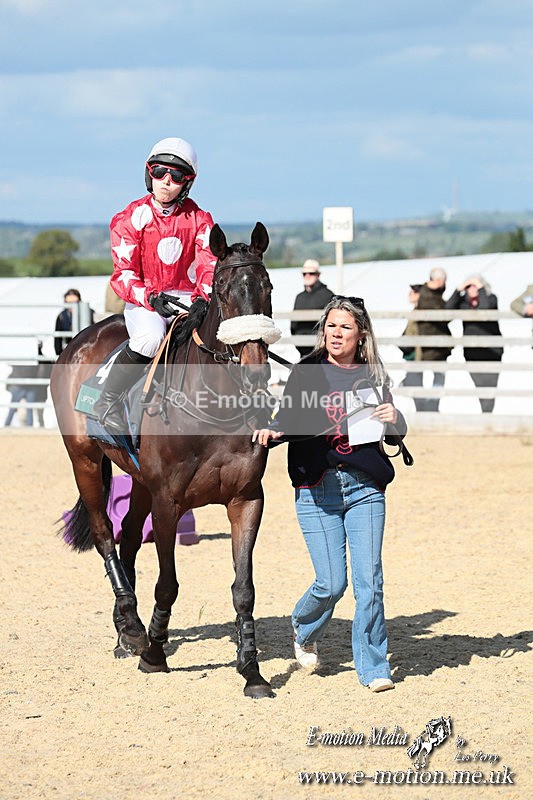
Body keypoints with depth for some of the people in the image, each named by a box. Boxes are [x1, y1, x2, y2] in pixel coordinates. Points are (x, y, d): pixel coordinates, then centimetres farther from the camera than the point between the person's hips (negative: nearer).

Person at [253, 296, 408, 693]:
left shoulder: (373, 377, 7)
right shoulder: (307, 372, 3)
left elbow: (395, 437, 13)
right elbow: (288, 421, 2)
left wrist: (396, 420, -9)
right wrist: (271, 432, -19)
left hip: (365, 487, 1)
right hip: (318, 490, -1)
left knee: (369, 581, -6)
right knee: (332, 583, -3)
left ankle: (373, 667, 8)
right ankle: (305, 631, 30)